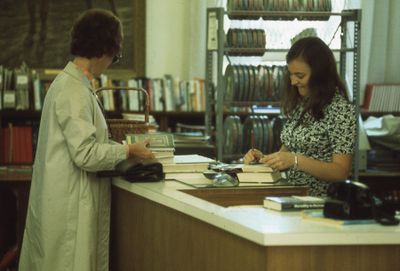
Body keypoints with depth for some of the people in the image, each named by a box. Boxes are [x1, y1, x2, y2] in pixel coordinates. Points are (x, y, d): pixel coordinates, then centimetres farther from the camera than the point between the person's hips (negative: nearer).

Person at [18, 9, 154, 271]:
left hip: (63, 200, 10)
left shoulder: (69, 82, 12)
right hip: (70, 205, -10)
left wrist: (122, 146, 13)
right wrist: (129, 150, -11)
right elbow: (85, 154, -22)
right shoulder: (74, 91, -18)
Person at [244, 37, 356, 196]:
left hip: (320, 200, -6)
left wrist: (295, 160, -20)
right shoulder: (299, 104, 13)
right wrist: (264, 159, 2)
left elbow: (341, 173, -11)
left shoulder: (341, 110, -8)